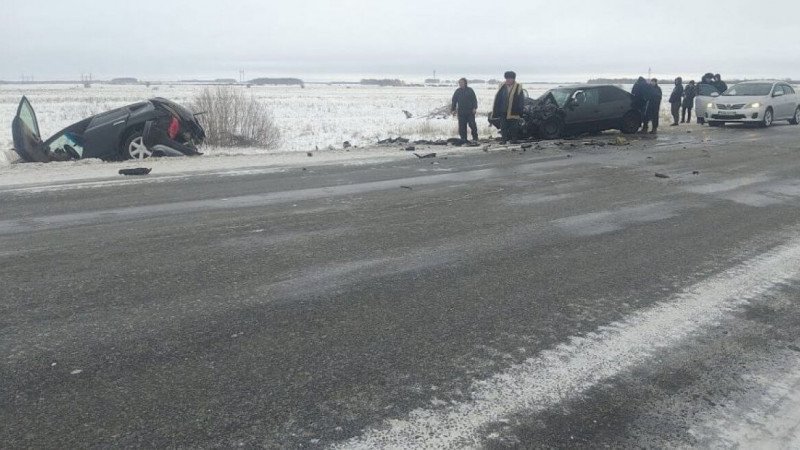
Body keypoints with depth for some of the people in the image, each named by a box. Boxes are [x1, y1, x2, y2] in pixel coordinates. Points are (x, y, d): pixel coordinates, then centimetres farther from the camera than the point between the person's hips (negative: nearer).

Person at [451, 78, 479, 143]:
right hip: (461, 112, 2)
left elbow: (474, 99, 2)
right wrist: (453, 109, 6)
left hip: (470, 112, -2)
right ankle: (463, 139, 9)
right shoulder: (457, 91, 9)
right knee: (462, 126, 1)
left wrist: (474, 108, -8)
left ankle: (475, 138, 10)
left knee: (472, 125, -3)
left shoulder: (470, 90, 2)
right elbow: (454, 101, 12)